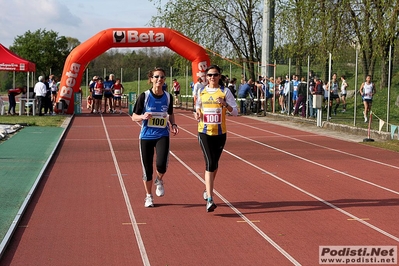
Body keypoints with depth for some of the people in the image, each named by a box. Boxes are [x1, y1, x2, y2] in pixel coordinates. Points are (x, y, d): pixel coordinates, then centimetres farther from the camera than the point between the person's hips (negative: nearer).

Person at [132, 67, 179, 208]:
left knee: (161, 164, -20)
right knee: (147, 168, 5)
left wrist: (173, 125, 0)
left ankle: (159, 181, 16)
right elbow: (134, 117, 0)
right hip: (146, 136, -1)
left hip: (162, 135, 1)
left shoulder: (168, 97, 2)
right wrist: (143, 117, -21)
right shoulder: (144, 96, -6)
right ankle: (148, 196, 26)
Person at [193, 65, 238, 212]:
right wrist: (197, 115, -1)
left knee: (214, 164, 15)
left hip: (220, 133, 1)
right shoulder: (201, 92, 5)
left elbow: (235, 112, -4)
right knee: (210, 163, -13)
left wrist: (225, 104, -23)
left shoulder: (225, 91, -2)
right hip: (204, 133, -1)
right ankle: (209, 200, -16)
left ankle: (207, 190, 41)